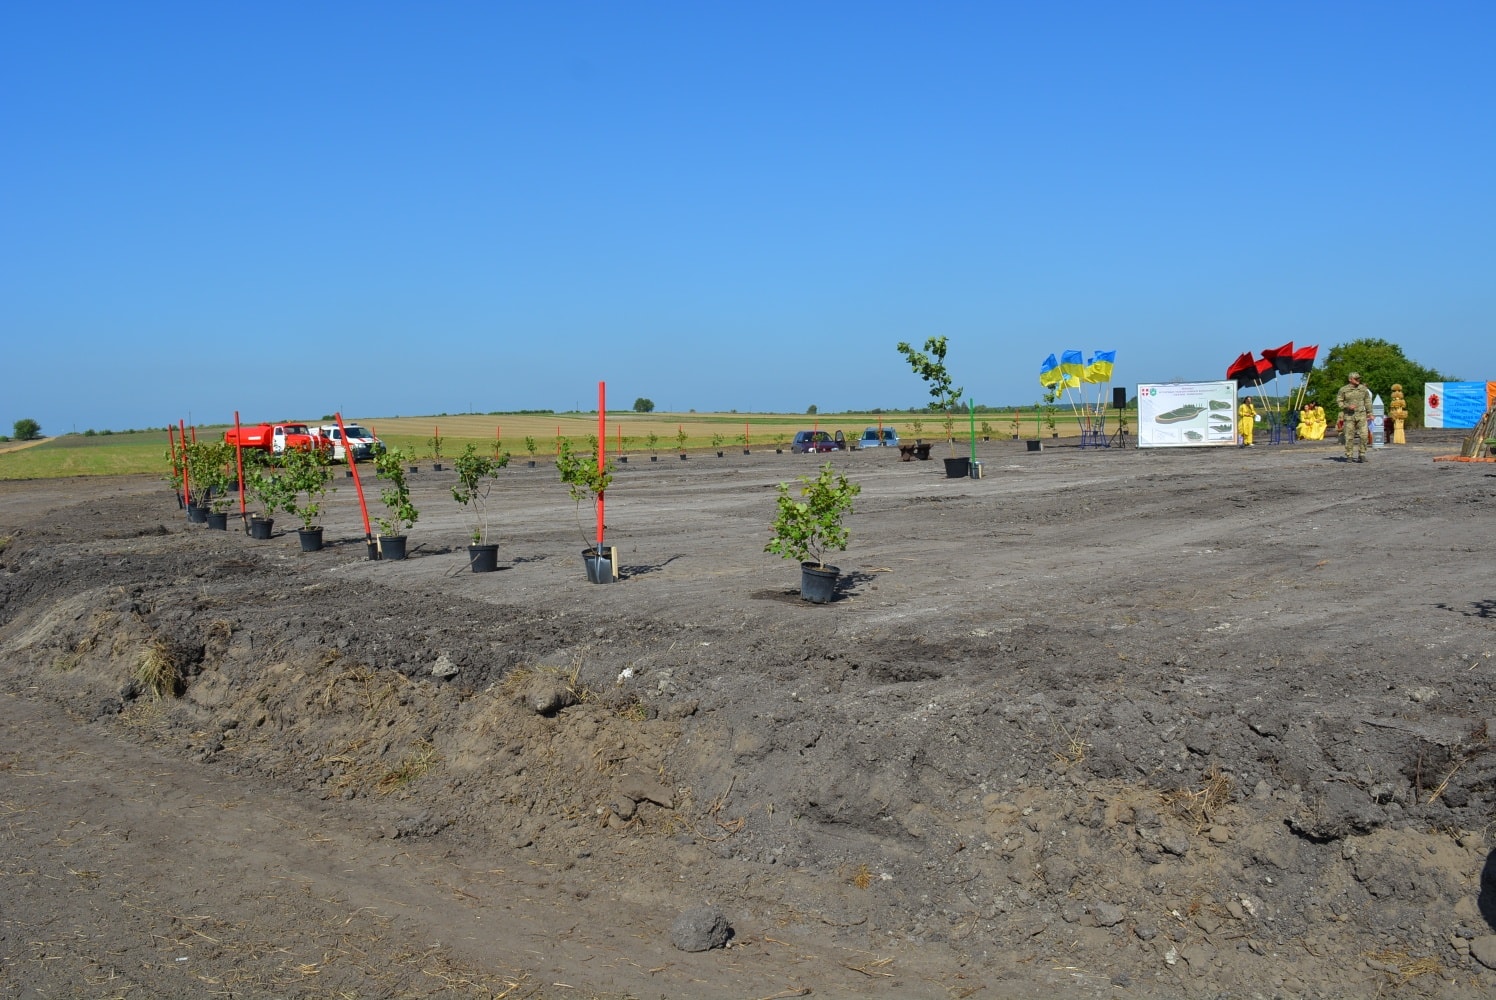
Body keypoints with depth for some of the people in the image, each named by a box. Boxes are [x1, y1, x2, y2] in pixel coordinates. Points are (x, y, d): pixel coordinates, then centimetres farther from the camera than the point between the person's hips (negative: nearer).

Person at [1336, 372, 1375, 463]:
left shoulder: (1363, 389, 7)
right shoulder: (1343, 389, -1)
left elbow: (1367, 401, 14)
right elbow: (1338, 401, 1)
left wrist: (1369, 413, 10)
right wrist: (1347, 406, -15)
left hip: (1361, 415, 2)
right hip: (1349, 415, -2)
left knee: (1364, 435, -8)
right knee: (1349, 436, 0)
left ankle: (1362, 454, 2)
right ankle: (1349, 456, 9)